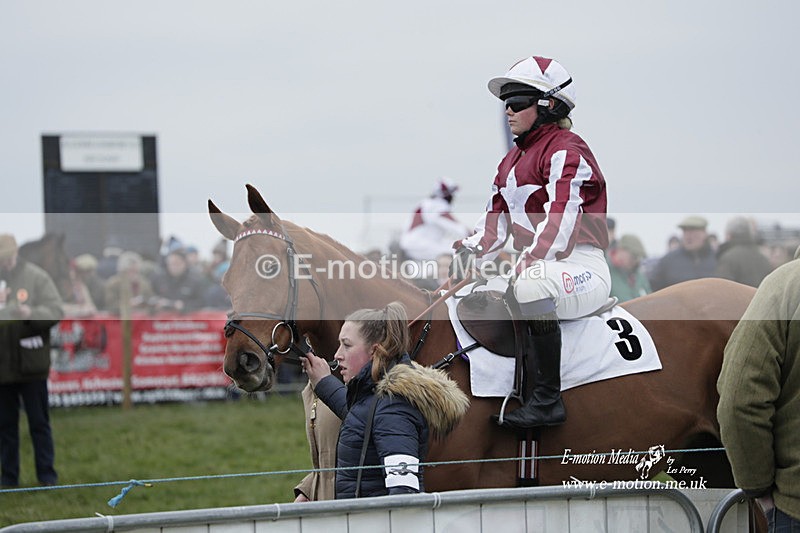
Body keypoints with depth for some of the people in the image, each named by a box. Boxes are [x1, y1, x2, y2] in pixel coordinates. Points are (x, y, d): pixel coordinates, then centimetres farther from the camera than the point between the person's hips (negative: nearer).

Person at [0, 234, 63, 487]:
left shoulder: (35, 277, -1)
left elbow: (55, 311, -6)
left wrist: (31, 314, -23)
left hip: (31, 364, -2)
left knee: (39, 422, 4)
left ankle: (47, 475, 12)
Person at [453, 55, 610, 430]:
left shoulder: (567, 152, -9)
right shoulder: (513, 160, 21)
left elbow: (561, 216, -23)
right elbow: (496, 218, 16)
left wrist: (529, 261, -35)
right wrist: (471, 250, -4)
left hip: (581, 269, -10)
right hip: (535, 267, 10)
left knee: (531, 288, -38)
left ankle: (547, 400, -33)